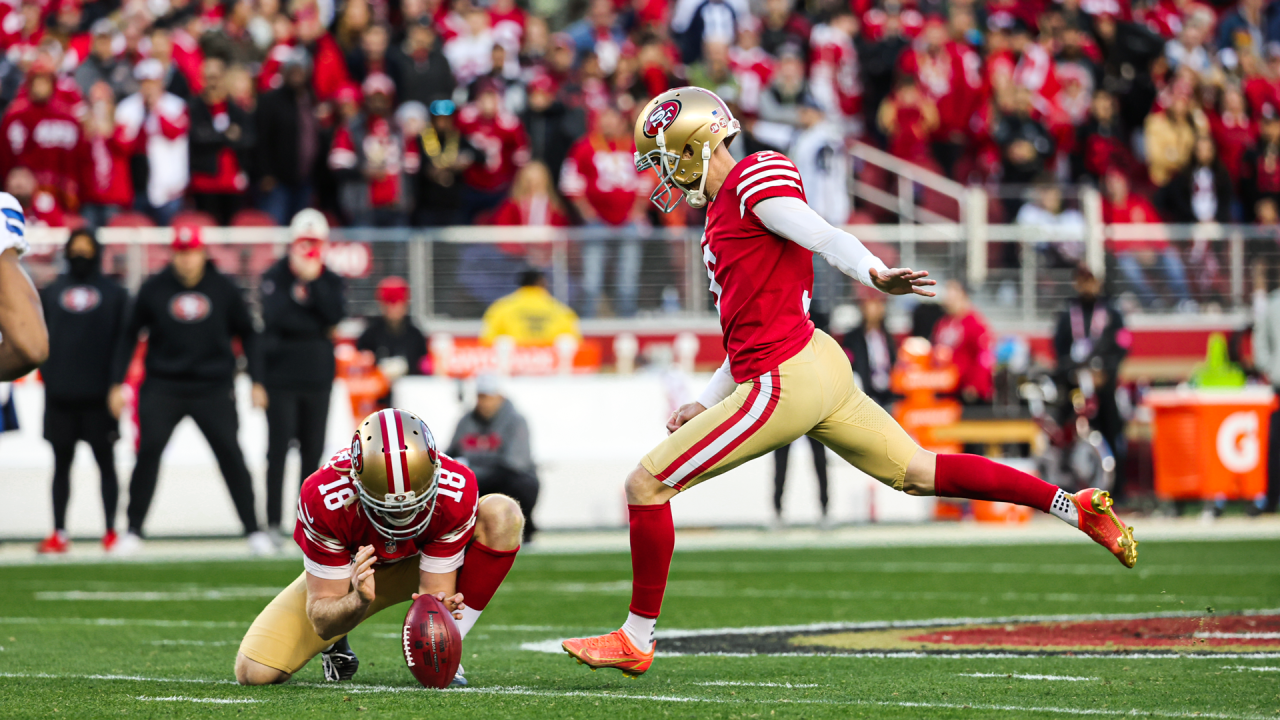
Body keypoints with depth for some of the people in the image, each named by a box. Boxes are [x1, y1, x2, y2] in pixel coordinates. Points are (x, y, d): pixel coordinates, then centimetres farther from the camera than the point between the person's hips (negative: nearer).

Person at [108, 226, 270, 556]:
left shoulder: (224, 288, 2)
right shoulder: (154, 289, 1)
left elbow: (247, 334, 12)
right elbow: (130, 334, 9)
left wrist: (256, 381, 6)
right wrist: (117, 383, 4)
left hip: (213, 388, 0)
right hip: (163, 387, 0)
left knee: (230, 453, -6)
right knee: (149, 450, -12)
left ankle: (253, 530, 3)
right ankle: (133, 530, -1)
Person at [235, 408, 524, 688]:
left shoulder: (456, 492, -35)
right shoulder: (324, 500, -36)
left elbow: (435, 593, -27)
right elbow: (321, 621, -30)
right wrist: (358, 601, -52)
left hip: (423, 565, 1)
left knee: (503, 515, -29)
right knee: (255, 672, -17)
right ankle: (335, 647, 17)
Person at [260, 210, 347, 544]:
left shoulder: (330, 281, 7)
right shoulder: (274, 277, -4)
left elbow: (336, 315, -12)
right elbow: (275, 317, -19)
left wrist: (312, 281, -17)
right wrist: (316, 327, -16)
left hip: (317, 378, 3)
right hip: (280, 376, -3)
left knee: (313, 450, 6)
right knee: (279, 448, -5)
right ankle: (273, 522, -3)